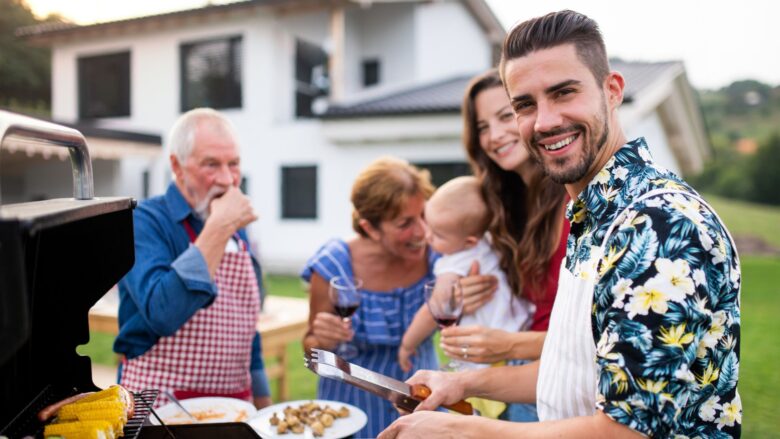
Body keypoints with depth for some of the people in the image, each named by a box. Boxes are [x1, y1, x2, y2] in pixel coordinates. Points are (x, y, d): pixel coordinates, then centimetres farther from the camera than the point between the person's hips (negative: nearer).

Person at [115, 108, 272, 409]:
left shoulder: (237, 231, 6)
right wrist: (218, 229, -28)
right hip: (160, 407, -6)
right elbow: (162, 313, -30)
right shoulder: (144, 221, -14)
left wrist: (263, 404, 13)